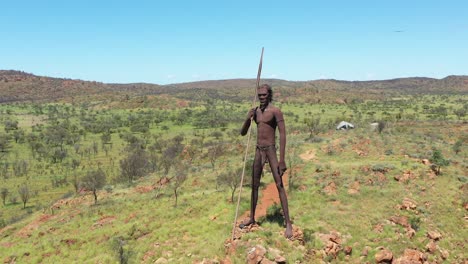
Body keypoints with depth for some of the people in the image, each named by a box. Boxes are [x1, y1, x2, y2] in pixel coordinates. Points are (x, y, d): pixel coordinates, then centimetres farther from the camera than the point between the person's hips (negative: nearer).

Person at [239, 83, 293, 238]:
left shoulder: (275, 111, -9)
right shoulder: (255, 111, 9)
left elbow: (283, 135, -13)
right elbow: (243, 133, 12)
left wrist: (282, 160, -18)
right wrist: (248, 119, -8)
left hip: (271, 149, -6)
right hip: (258, 150, 6)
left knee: (279, 185, -9)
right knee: (254, 185, 13)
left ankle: (288, 223, -5)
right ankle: (252, 218, 28)